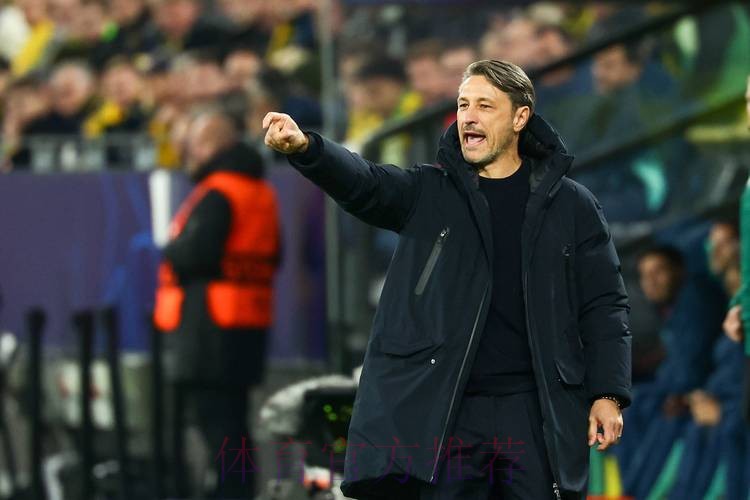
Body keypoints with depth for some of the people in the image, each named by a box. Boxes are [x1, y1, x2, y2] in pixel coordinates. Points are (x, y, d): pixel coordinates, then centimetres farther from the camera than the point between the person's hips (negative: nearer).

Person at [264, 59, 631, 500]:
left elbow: (604, 306, 6)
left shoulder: (571, 206, 6)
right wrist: (304, 147, -33)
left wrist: (608, 394, -3)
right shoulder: (428, 194, 7)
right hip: (447, 412, 1)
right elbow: (361, 181, -11)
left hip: (536, 413, -1)